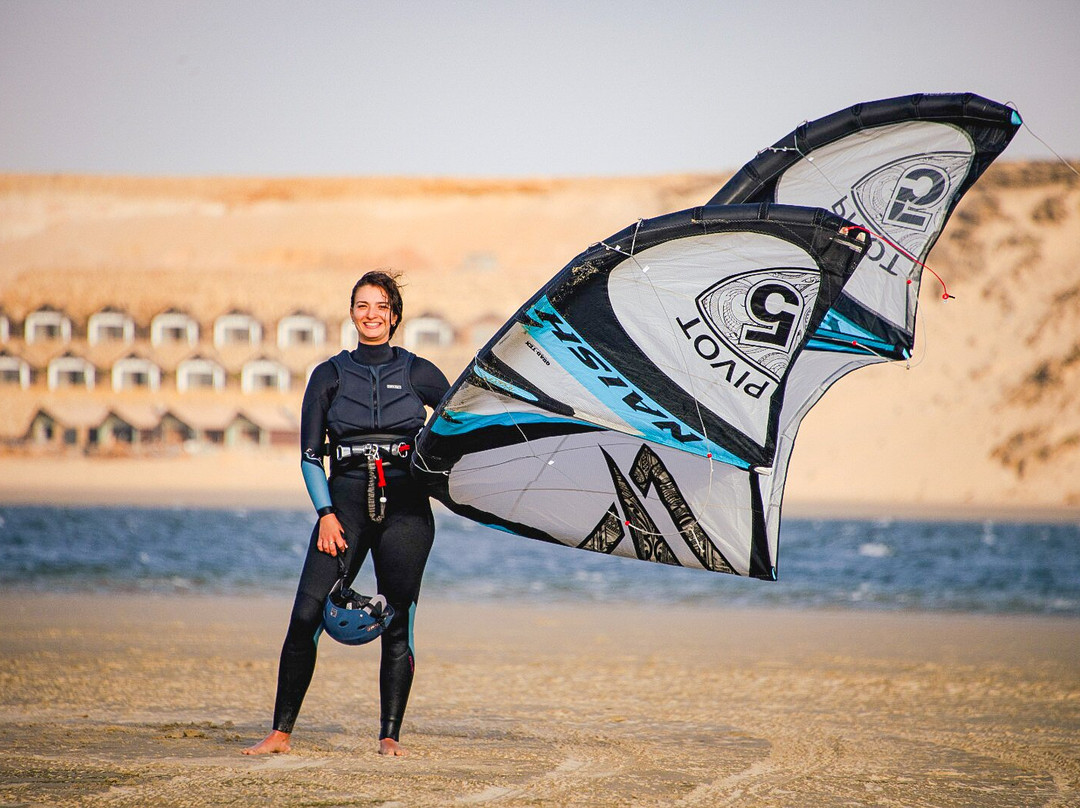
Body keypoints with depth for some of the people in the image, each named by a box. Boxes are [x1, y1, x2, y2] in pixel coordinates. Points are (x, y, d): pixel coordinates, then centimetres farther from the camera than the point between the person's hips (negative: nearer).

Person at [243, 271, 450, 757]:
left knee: (399, 621, -6)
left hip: (405, 506, 0)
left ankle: (390, 735, 2)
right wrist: (326, 512, -5)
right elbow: (310, 453, 7)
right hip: (345, 503, 0)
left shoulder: (418, 373, 9)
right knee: (307, 614, -10)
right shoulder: (330, 375, 10)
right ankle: (281, 732, -5)